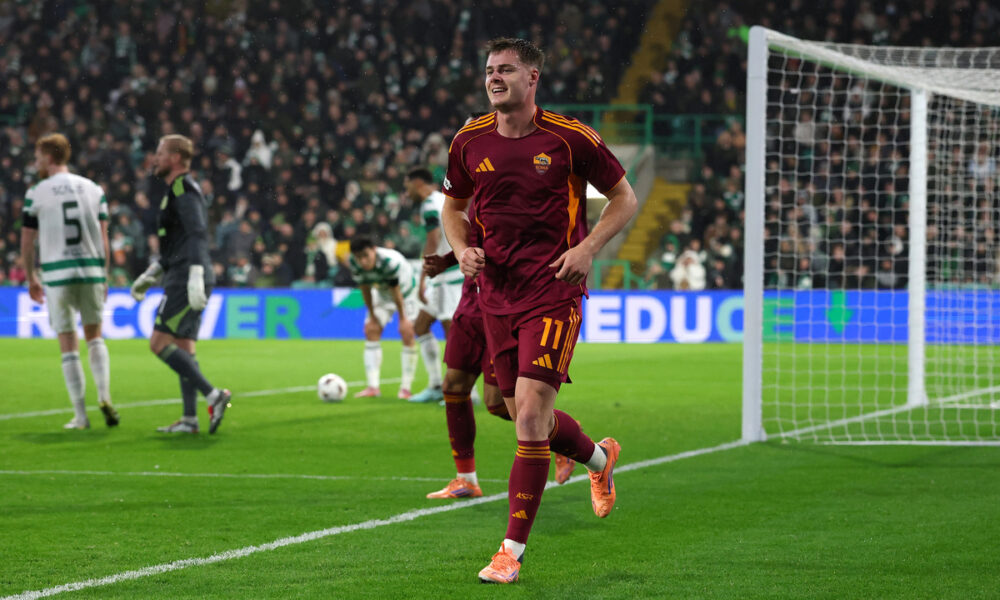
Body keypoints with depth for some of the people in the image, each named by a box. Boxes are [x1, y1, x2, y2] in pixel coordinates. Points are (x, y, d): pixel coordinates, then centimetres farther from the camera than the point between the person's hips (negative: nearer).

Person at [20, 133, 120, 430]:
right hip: (91, 270, 3)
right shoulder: (93, 189, 7)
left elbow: (27, 241, 3)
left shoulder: (36, 194, -1)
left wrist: (31, 278, 16)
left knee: (68, 346, 3)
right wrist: (104, 277, 13)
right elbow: (103, 238, 6)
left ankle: (80, 415, 3)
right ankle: (104, 397, -3)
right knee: (94, 336, 17)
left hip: (57, 274, -3)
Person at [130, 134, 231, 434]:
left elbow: (198, 235, -21)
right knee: (183, 350, 9)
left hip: (186, 280, -10)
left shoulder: (184, 189, -10)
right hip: (181, 280, 10)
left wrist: (195, 277, -29)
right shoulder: (177, 190, 22)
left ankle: (213, 395, -17)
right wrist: (149, 276, 28)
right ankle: (190, 418, 7)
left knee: (159, 343, -13)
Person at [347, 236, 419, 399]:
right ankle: (373, 387, -8)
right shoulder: (354, 263, -26)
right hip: (381, 292, 5)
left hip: (405, 289, -5)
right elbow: (365, 289, -11)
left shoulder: (390, 261, -41)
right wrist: (372, 314, -4)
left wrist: (403, 319, -19)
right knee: (371, 330, -7)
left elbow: (396, 292, -30)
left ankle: (405, 388, -7)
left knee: (407, 332, -13)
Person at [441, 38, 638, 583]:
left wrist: (588, 247, -11)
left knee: (531, 411, -16)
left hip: (553, 291, -5)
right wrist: (462, 248, 0)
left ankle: (512, 549, -12)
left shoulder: (570, 138, -7)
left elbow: (624, 198, 4)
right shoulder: (469, 142, 4)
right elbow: (453, 205, 20)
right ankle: (599, 458, 45)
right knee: (526, 416, 12)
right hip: (496, 292, 5)